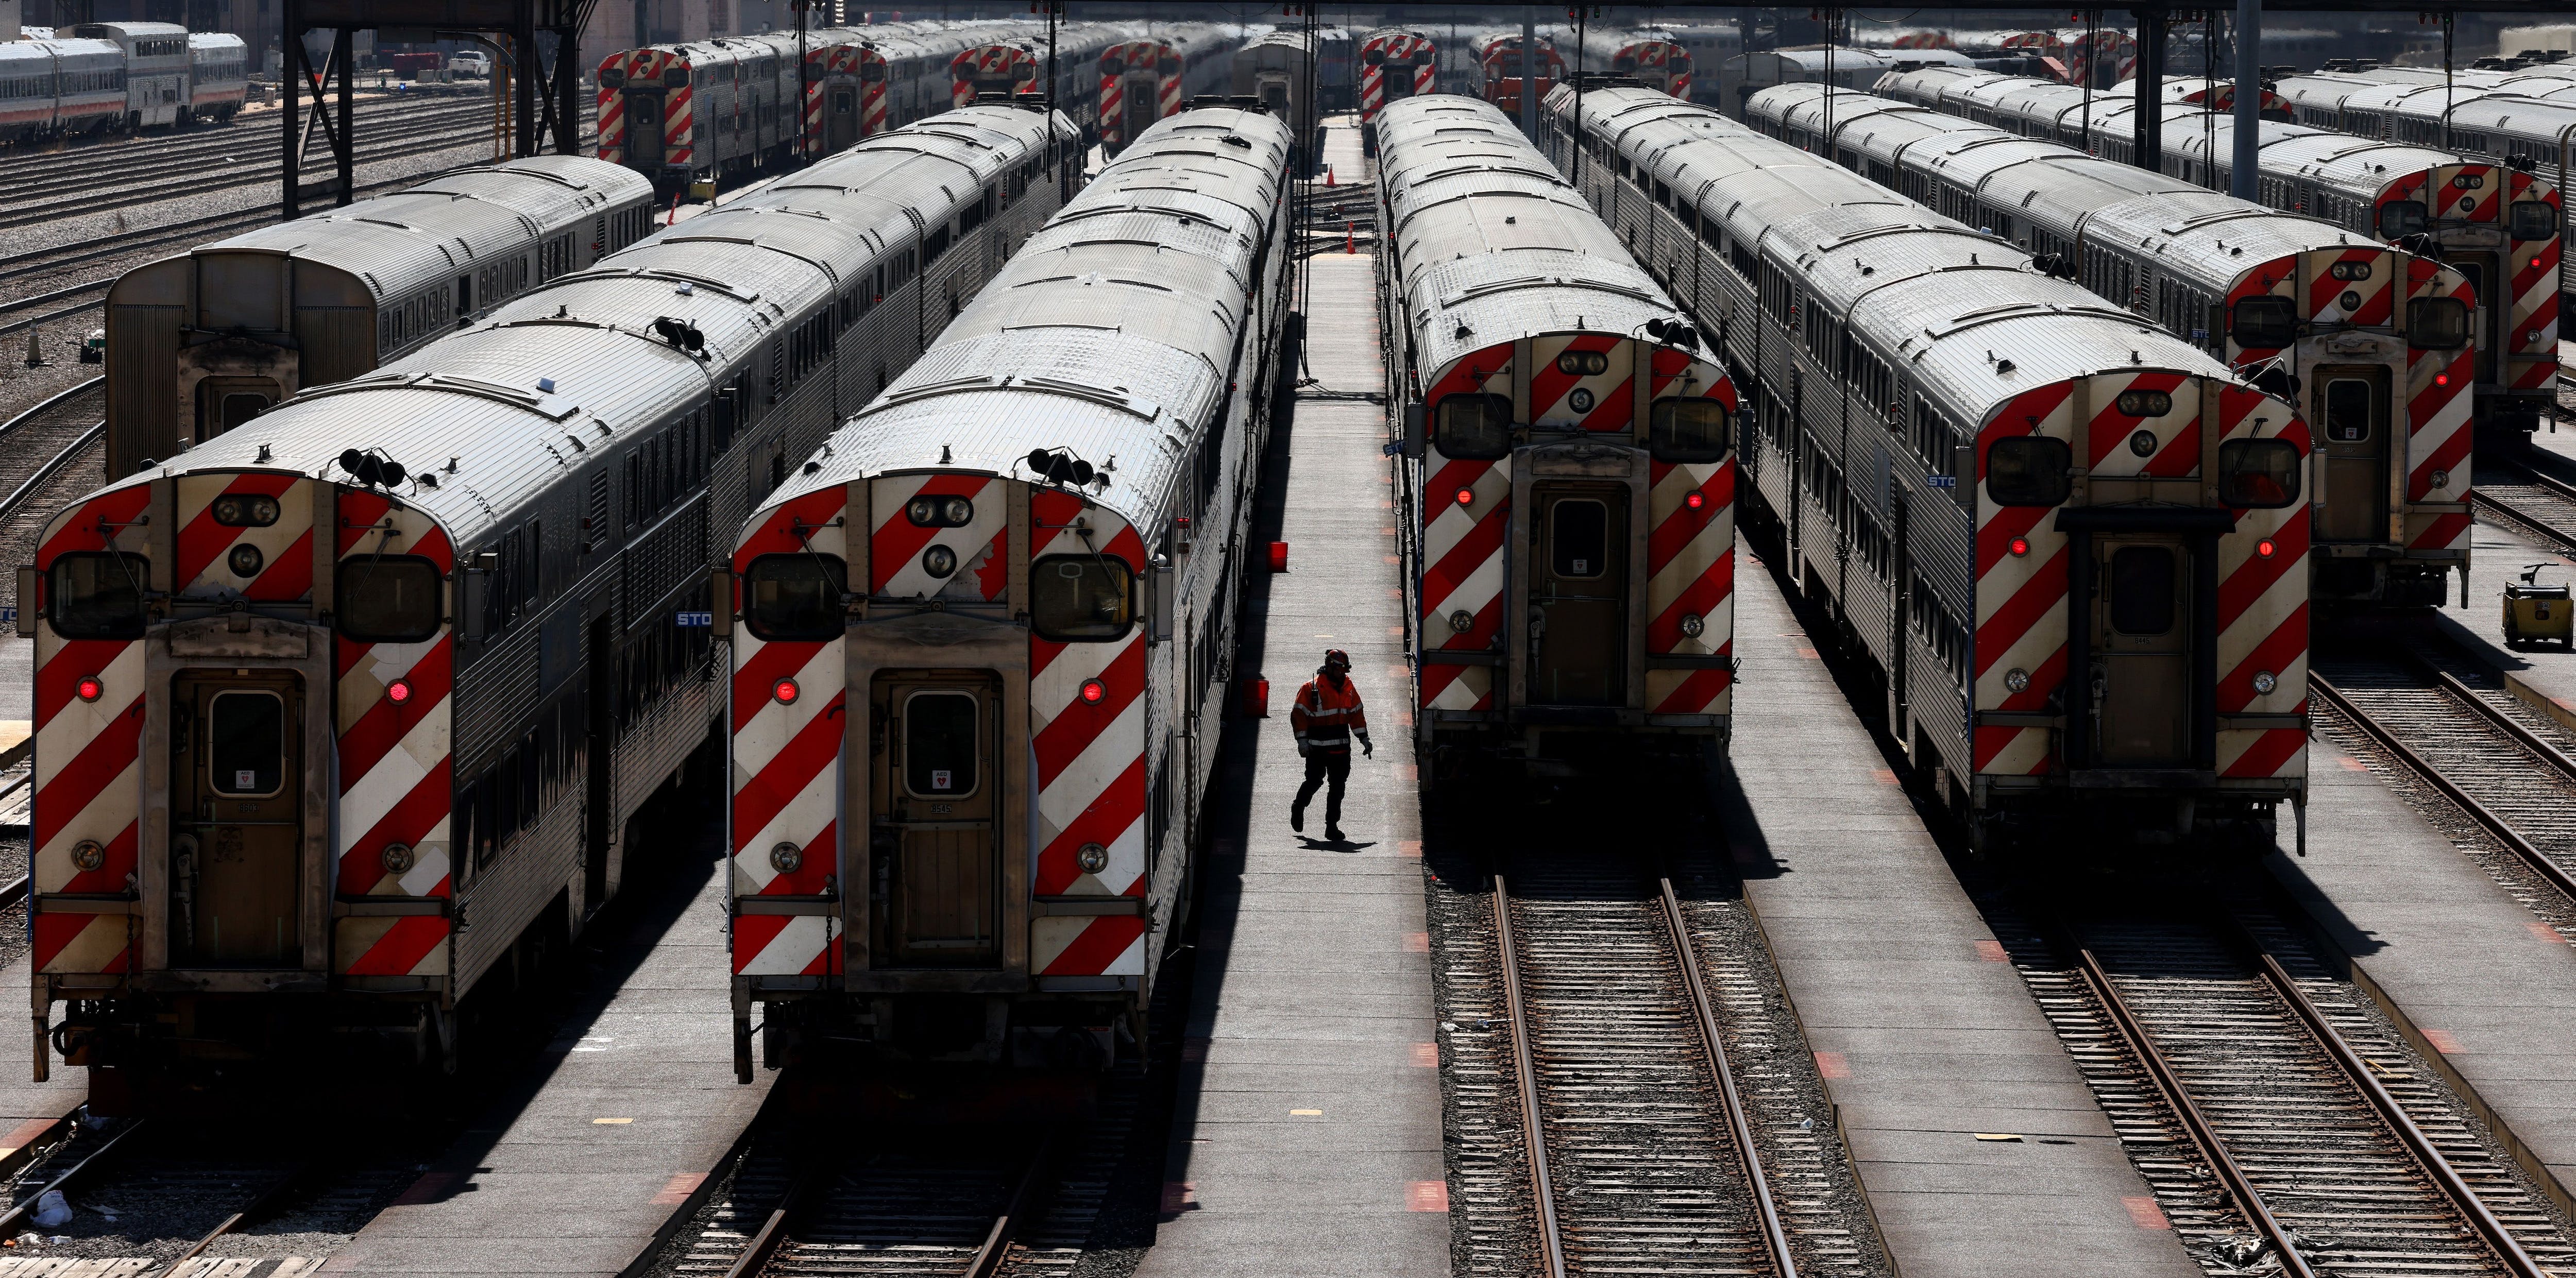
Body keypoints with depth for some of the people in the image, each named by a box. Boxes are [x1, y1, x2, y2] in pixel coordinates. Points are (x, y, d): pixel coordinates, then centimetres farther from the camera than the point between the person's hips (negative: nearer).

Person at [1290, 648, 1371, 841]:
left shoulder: (1348, 689, 11)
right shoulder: (1311, 688, -6)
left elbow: (1357, 714, 19)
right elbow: (1299, 714, -5)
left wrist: (1364, 739, 15)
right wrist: (1302, 740, -11)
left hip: (1341, 748, 5)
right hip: (1317, 748, -5)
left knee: (1338, 787, 2)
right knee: (1314, 781, -4)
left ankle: (1332, 826, 8)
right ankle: (1298, 808, 26)